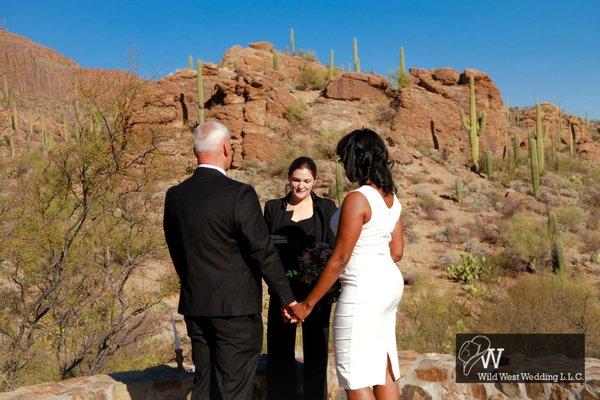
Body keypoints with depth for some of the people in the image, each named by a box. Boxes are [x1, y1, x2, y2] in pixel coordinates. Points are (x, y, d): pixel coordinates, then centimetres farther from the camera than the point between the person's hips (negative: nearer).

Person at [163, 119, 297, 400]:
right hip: (236, 307, -6)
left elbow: (175, 250, 11)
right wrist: (287, 298, -6)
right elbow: (264, 252, -15)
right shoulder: (239, 194, -17)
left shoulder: (174, 195, 2)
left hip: (194, 306, 6)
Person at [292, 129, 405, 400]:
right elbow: (397, 251, 12)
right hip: (390, 283, 9)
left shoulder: (357, 199, -18)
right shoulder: (391, 197, 8)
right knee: (383, 368, 16)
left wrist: (308, 303, -11)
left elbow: (339, 259, -18)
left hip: (363, 291, -9)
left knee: (355, 377, 1)